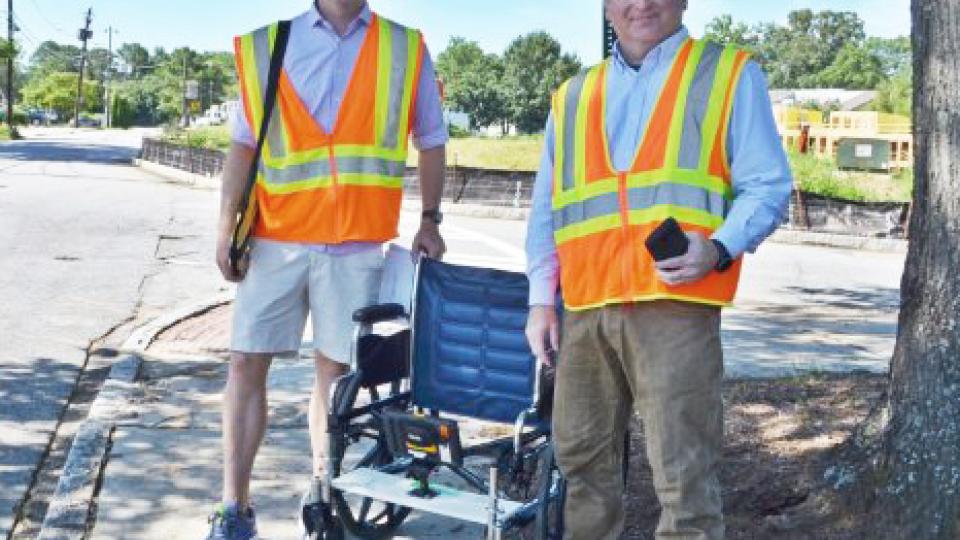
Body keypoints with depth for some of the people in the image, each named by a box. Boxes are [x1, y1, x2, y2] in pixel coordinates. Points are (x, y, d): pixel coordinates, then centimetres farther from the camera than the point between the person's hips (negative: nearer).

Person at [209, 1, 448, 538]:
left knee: (335, 369, 4)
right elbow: (244, 143, 7)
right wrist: (226, 228, 1)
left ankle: (323, 493, 22)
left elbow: (432, 142, 14)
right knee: (246, 363, 0)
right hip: (275, 238, 1)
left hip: (356, 245, 0)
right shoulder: (267, 47, 6)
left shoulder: (407, 50, 7)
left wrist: (430, 219, 8)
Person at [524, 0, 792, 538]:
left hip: (675, 304, -4)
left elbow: (767, 186, 2)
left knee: (684, 474, -6)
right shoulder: (573, 96, 20)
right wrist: (541, 299, 13)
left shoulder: (731, 75, 9)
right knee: (583, 456, 14)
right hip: (585, 309, 5)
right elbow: (547, 208, 22)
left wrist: (719, 248, -16)